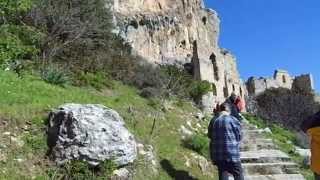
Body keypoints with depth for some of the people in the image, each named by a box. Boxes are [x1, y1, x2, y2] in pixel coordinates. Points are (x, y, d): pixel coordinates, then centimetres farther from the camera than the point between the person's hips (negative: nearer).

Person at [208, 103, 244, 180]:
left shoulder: (213, 121, 6)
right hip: (232, 153, -5)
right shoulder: (233, 120, -9)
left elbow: (210, 136, 13)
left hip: (218, 154, 5)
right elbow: (238, 137, -3)